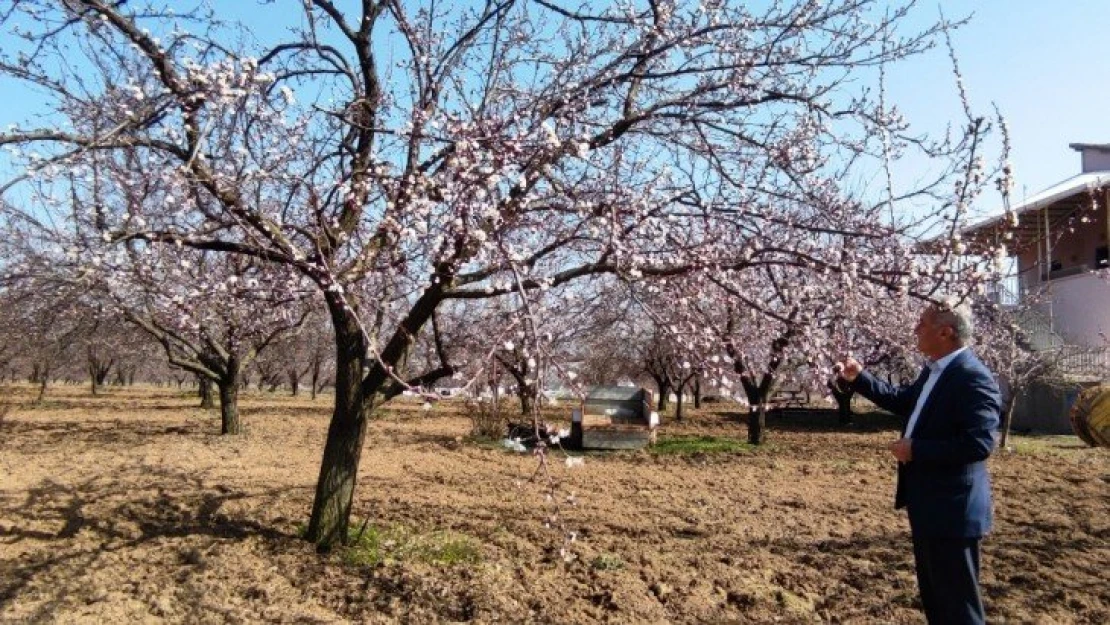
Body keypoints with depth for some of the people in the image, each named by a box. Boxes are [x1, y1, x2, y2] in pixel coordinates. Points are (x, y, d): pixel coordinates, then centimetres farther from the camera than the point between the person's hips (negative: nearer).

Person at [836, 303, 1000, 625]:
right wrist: (859, 378, 15)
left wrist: (915, 450, -25)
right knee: (933, 595, 24)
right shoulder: (932, 371, 8)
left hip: (951, 510, -10)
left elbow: (979, 442, -31)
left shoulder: (974, 378, -23)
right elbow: (903, 400, 23)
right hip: (928, 506, 10)